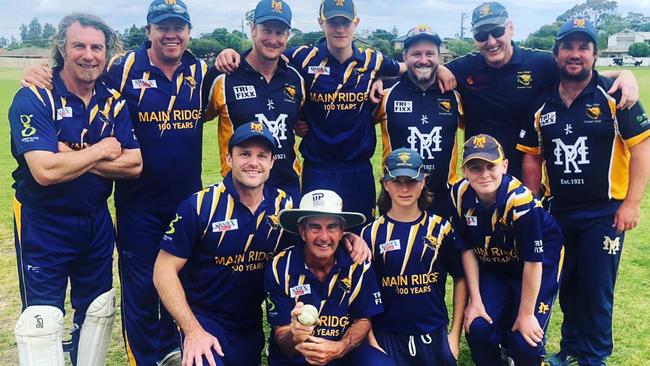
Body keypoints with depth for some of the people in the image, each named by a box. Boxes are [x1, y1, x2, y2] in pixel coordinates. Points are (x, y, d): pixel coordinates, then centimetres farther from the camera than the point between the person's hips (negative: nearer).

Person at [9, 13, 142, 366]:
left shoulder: (113, 101, 0)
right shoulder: (34, 99, -16)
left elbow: (134, 164, -9)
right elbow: (45, 172, -28)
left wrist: (73, 159, -19)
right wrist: (100, 151, -15)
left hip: (97, 220, 6)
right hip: (43, 224, -5)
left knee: (99, 310, 17)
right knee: (43, 320, -1)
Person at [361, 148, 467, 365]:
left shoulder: (441, 228, 0)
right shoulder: (372, 233, -2)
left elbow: (460, 279, 5)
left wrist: (455, 334, 1)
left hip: (435, 336, 1)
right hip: (387, 338, -1)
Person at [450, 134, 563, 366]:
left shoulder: (519, 199, -31)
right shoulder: (460, 195, -19)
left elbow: (533, 261, -23)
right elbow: (468, 249, -7)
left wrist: (526, 314, -15)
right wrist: (475, 300, -7)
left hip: (539, 268, -3)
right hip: (493, 268, 4)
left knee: (525, 340, -13)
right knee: (478, 328, -12)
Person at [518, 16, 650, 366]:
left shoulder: (613, 96, -10)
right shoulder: (542, 104, 3)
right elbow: (532, 156, 9)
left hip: (604, 212, -4)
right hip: (558, 212, 4)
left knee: (596, 289, 4)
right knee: (567, 286, 17)